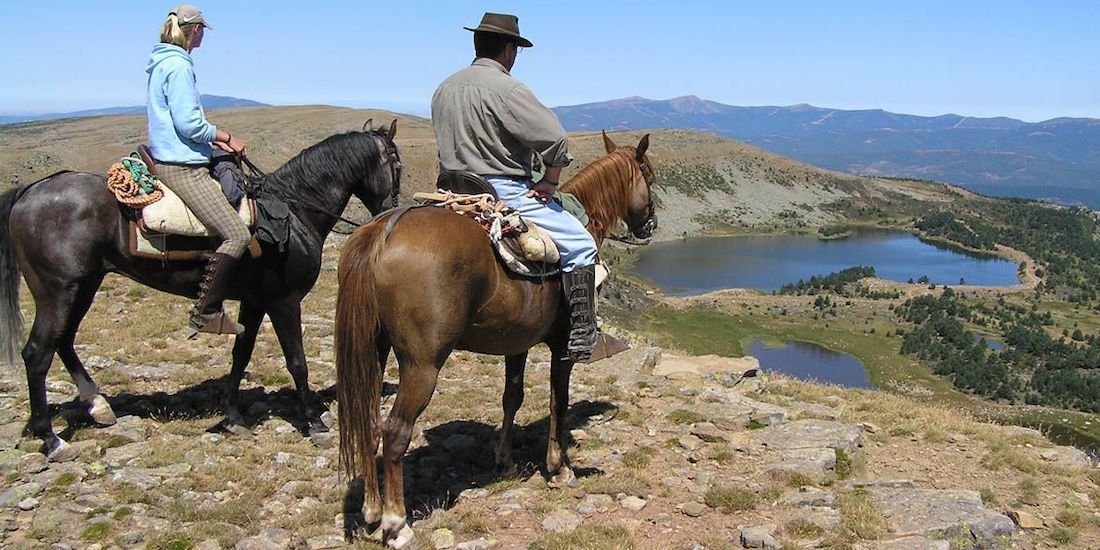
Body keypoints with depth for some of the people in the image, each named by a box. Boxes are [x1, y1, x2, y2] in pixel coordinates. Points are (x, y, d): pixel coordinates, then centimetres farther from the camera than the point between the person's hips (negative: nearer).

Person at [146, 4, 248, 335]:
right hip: (182, 167, -11)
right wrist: (226, 137, -5)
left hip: (168, 158, 11)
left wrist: (213, 140, 15)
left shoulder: (162, 64, 17)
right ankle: (206, 312, -13)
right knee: (237, 234, -16)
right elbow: (189, 124, -19)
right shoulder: (179, 66, -14)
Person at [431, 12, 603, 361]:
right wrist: (549, 183, -6)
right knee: (580, 245, -3)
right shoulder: (506, 89, -15)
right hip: (504, 191, -8)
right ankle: (581, 336, -5)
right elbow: (555, 140, -19)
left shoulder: (444, 89, 10)